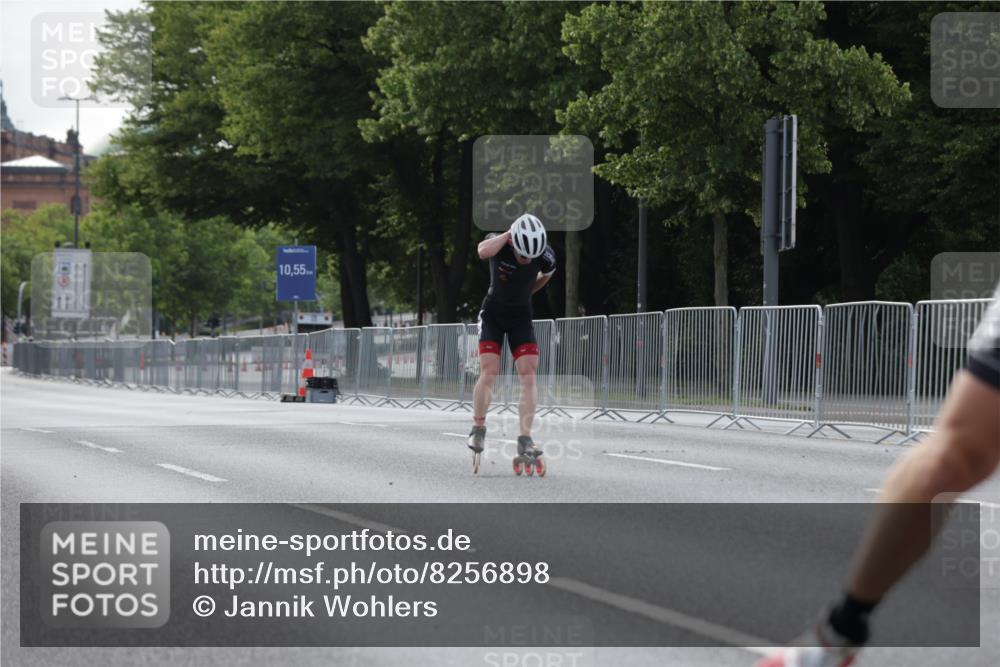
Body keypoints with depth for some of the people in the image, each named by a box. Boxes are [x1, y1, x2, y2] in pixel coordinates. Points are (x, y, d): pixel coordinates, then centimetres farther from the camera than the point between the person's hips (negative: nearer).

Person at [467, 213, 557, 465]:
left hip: (521, 317, 2)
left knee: (529, 376, -11)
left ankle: (525, 439, -11)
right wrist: (509, 234, -36)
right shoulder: (499, 243, -21)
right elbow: (483, 252, -46)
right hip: (493, 314, -2)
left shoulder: (546, 257, -17)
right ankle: (478, 429, 5)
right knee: (489, 373, -13)